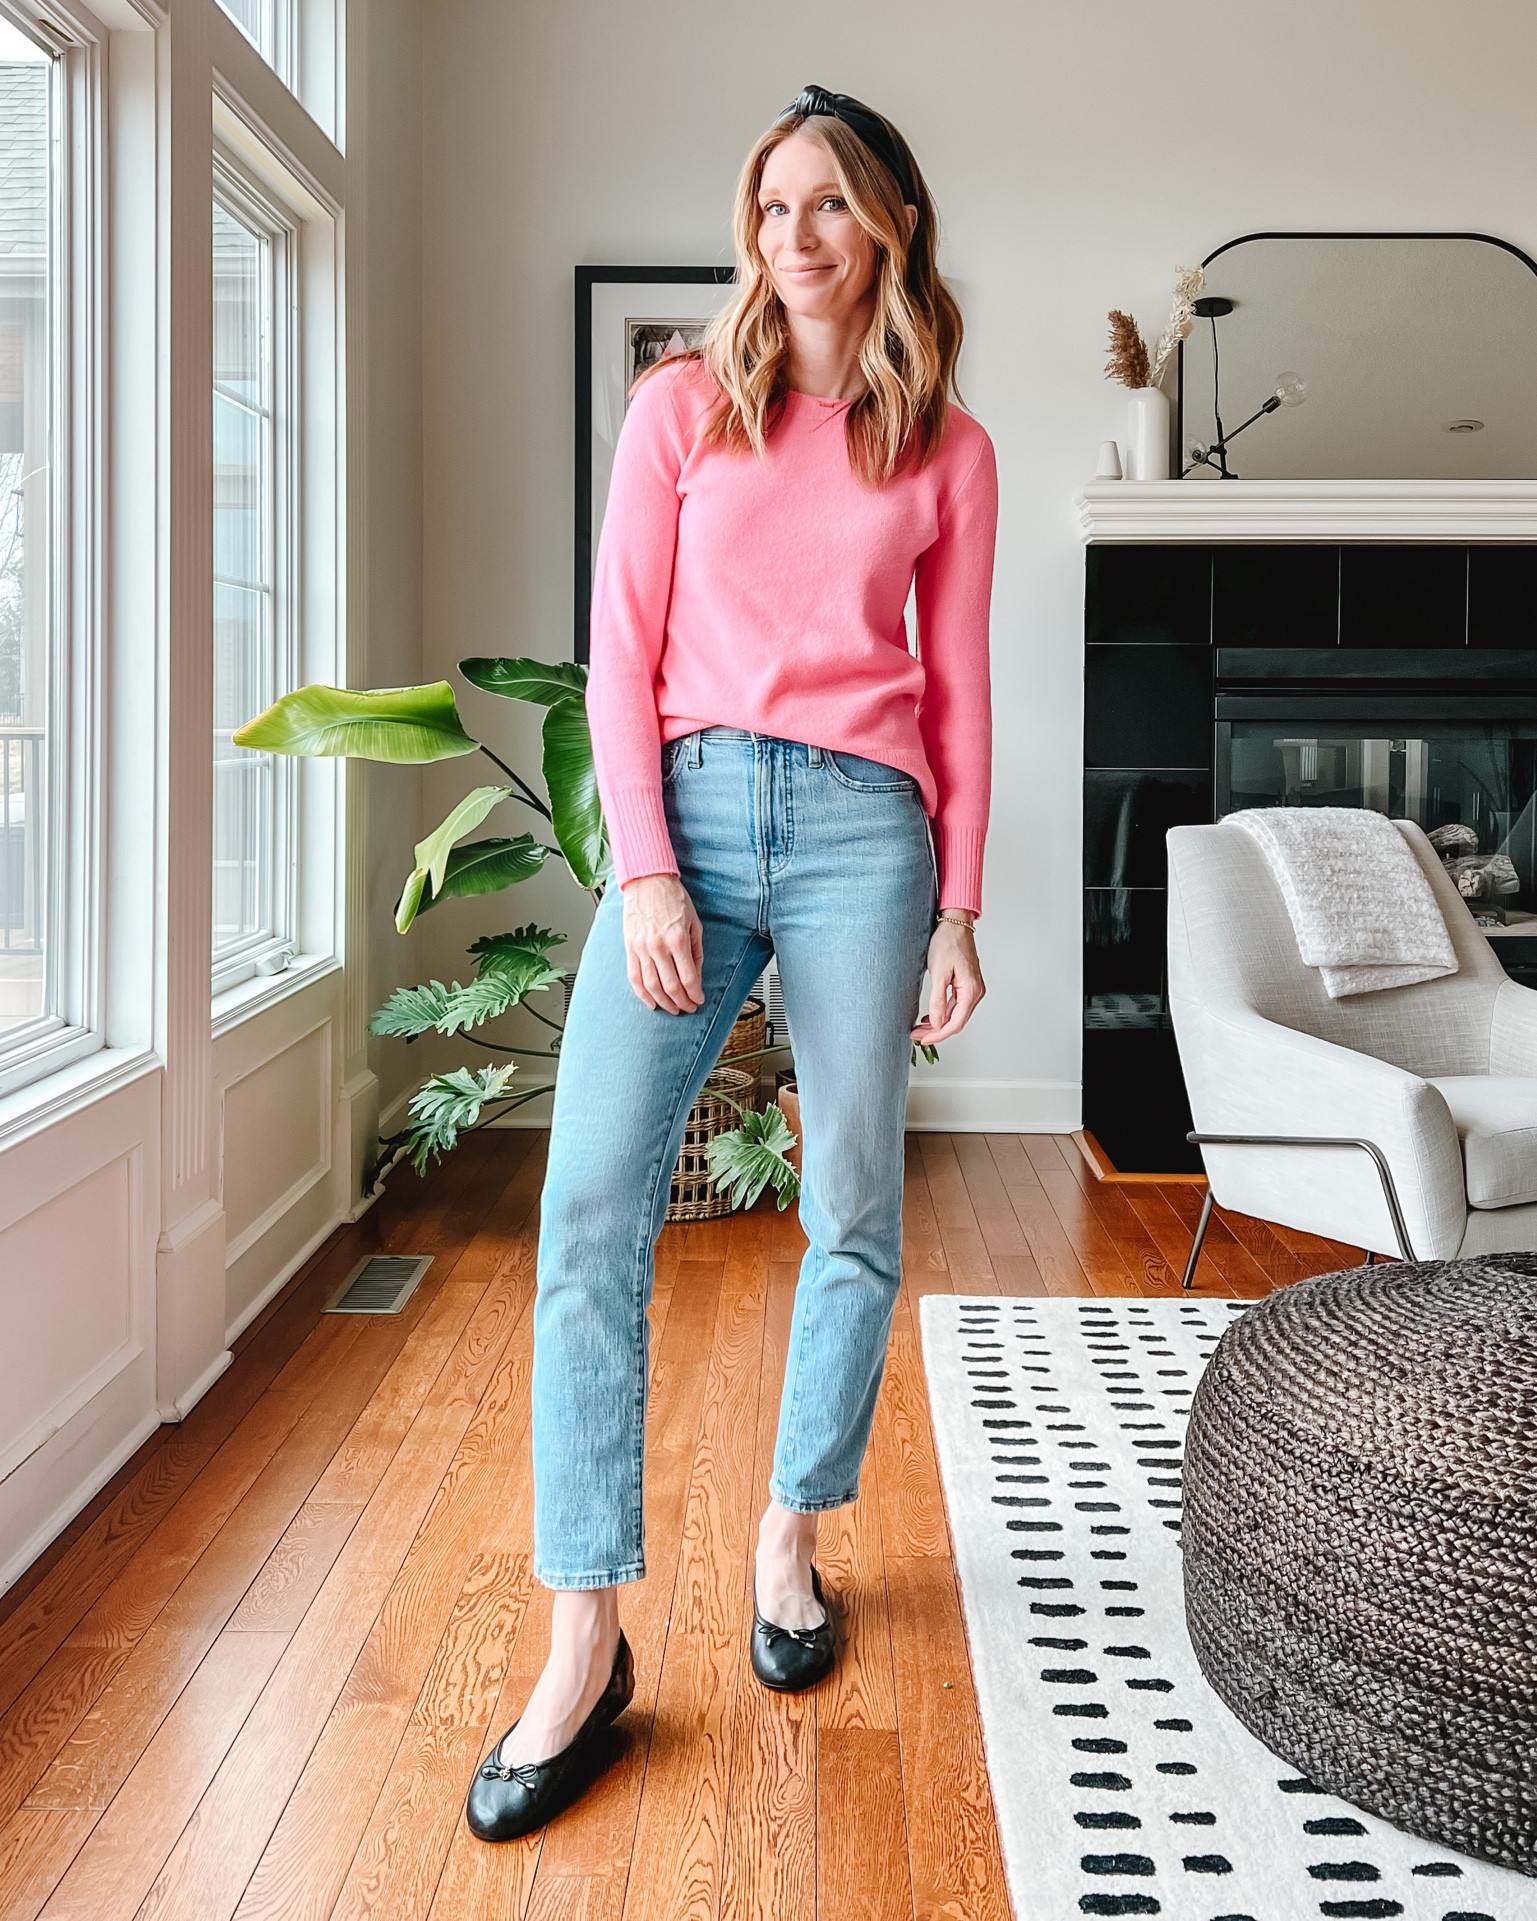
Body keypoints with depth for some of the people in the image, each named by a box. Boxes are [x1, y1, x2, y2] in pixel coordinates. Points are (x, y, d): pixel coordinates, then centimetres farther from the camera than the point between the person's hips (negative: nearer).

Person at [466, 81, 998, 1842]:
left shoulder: (949, 453, 11)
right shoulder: (681, 405, 9)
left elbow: (958, 692, 11)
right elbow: (621, 653, 3)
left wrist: (958, 909, 7)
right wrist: (646, 871, -8)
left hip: (862, 829, 1)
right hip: (685, 809, 0)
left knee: (854, 1217, 5)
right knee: (591, 1208, -10)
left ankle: (790, 1538, 27)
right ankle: (584, 1641, -1)